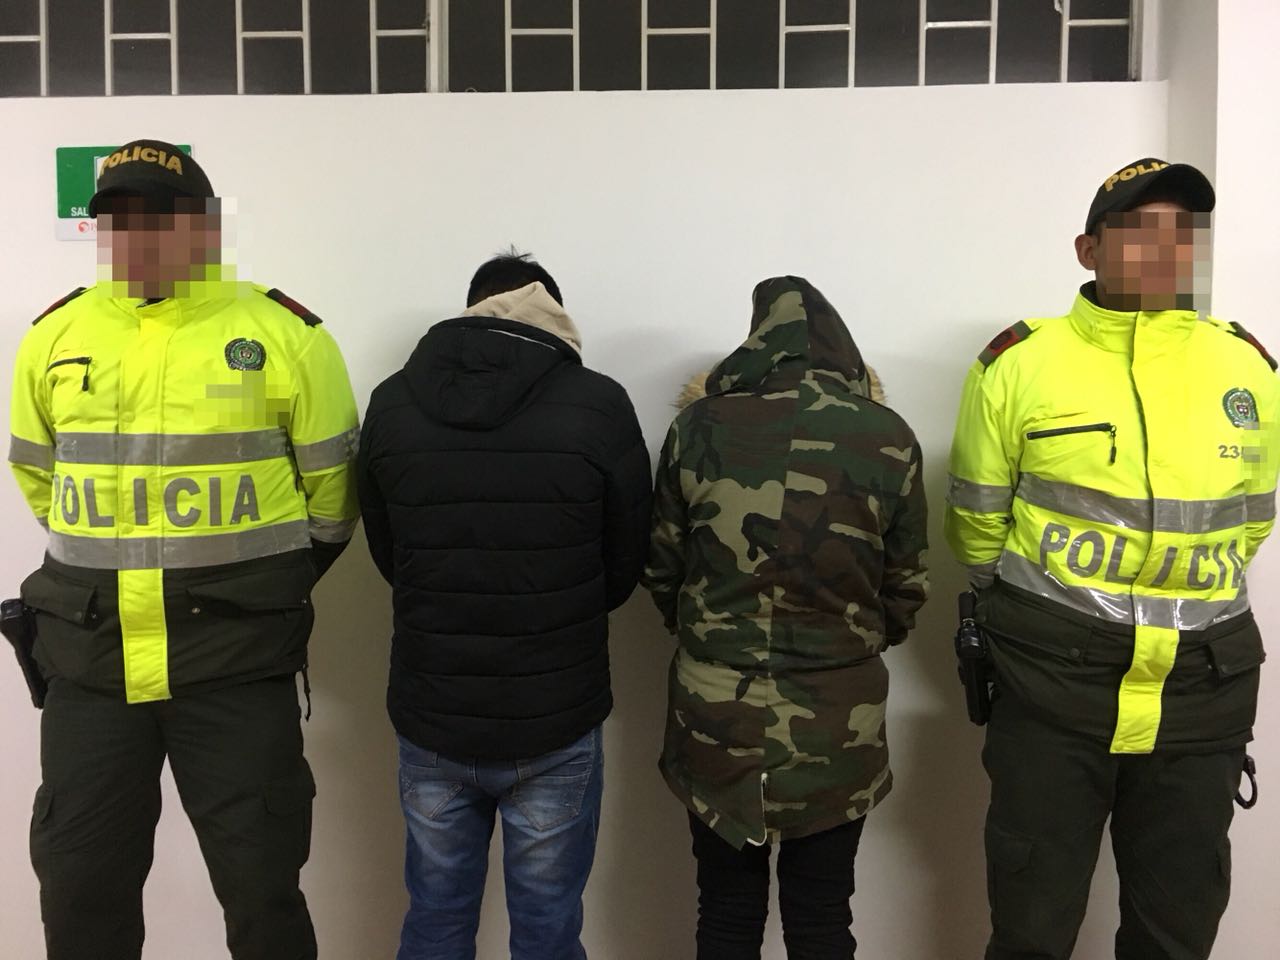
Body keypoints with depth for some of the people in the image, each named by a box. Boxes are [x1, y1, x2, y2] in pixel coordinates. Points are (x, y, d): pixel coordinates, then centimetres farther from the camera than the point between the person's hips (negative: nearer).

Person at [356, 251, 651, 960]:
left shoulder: (390, 405, -3)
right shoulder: (599, 407, -12)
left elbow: (387, 557, 7)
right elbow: (623, 570, -1)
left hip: (430, 721, 3)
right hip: (555, 729, -2)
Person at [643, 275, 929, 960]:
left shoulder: (698, 427, -7)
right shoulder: (889, 438, -7)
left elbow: (662, 569, 2)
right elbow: (906, 588, 2)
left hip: (718, 715, 0)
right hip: (837, 722, 0)